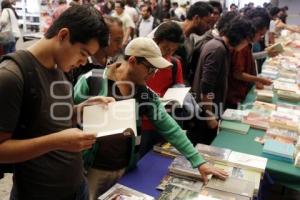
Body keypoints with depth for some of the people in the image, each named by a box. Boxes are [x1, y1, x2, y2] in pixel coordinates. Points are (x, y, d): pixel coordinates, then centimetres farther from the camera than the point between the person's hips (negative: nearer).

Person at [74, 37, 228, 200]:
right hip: (91, 166, -4)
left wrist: (199, 162, -3)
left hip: (123, 168, 4)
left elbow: (170, 129, -2)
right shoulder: (92, 81, -14)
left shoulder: (146, 94, -2)